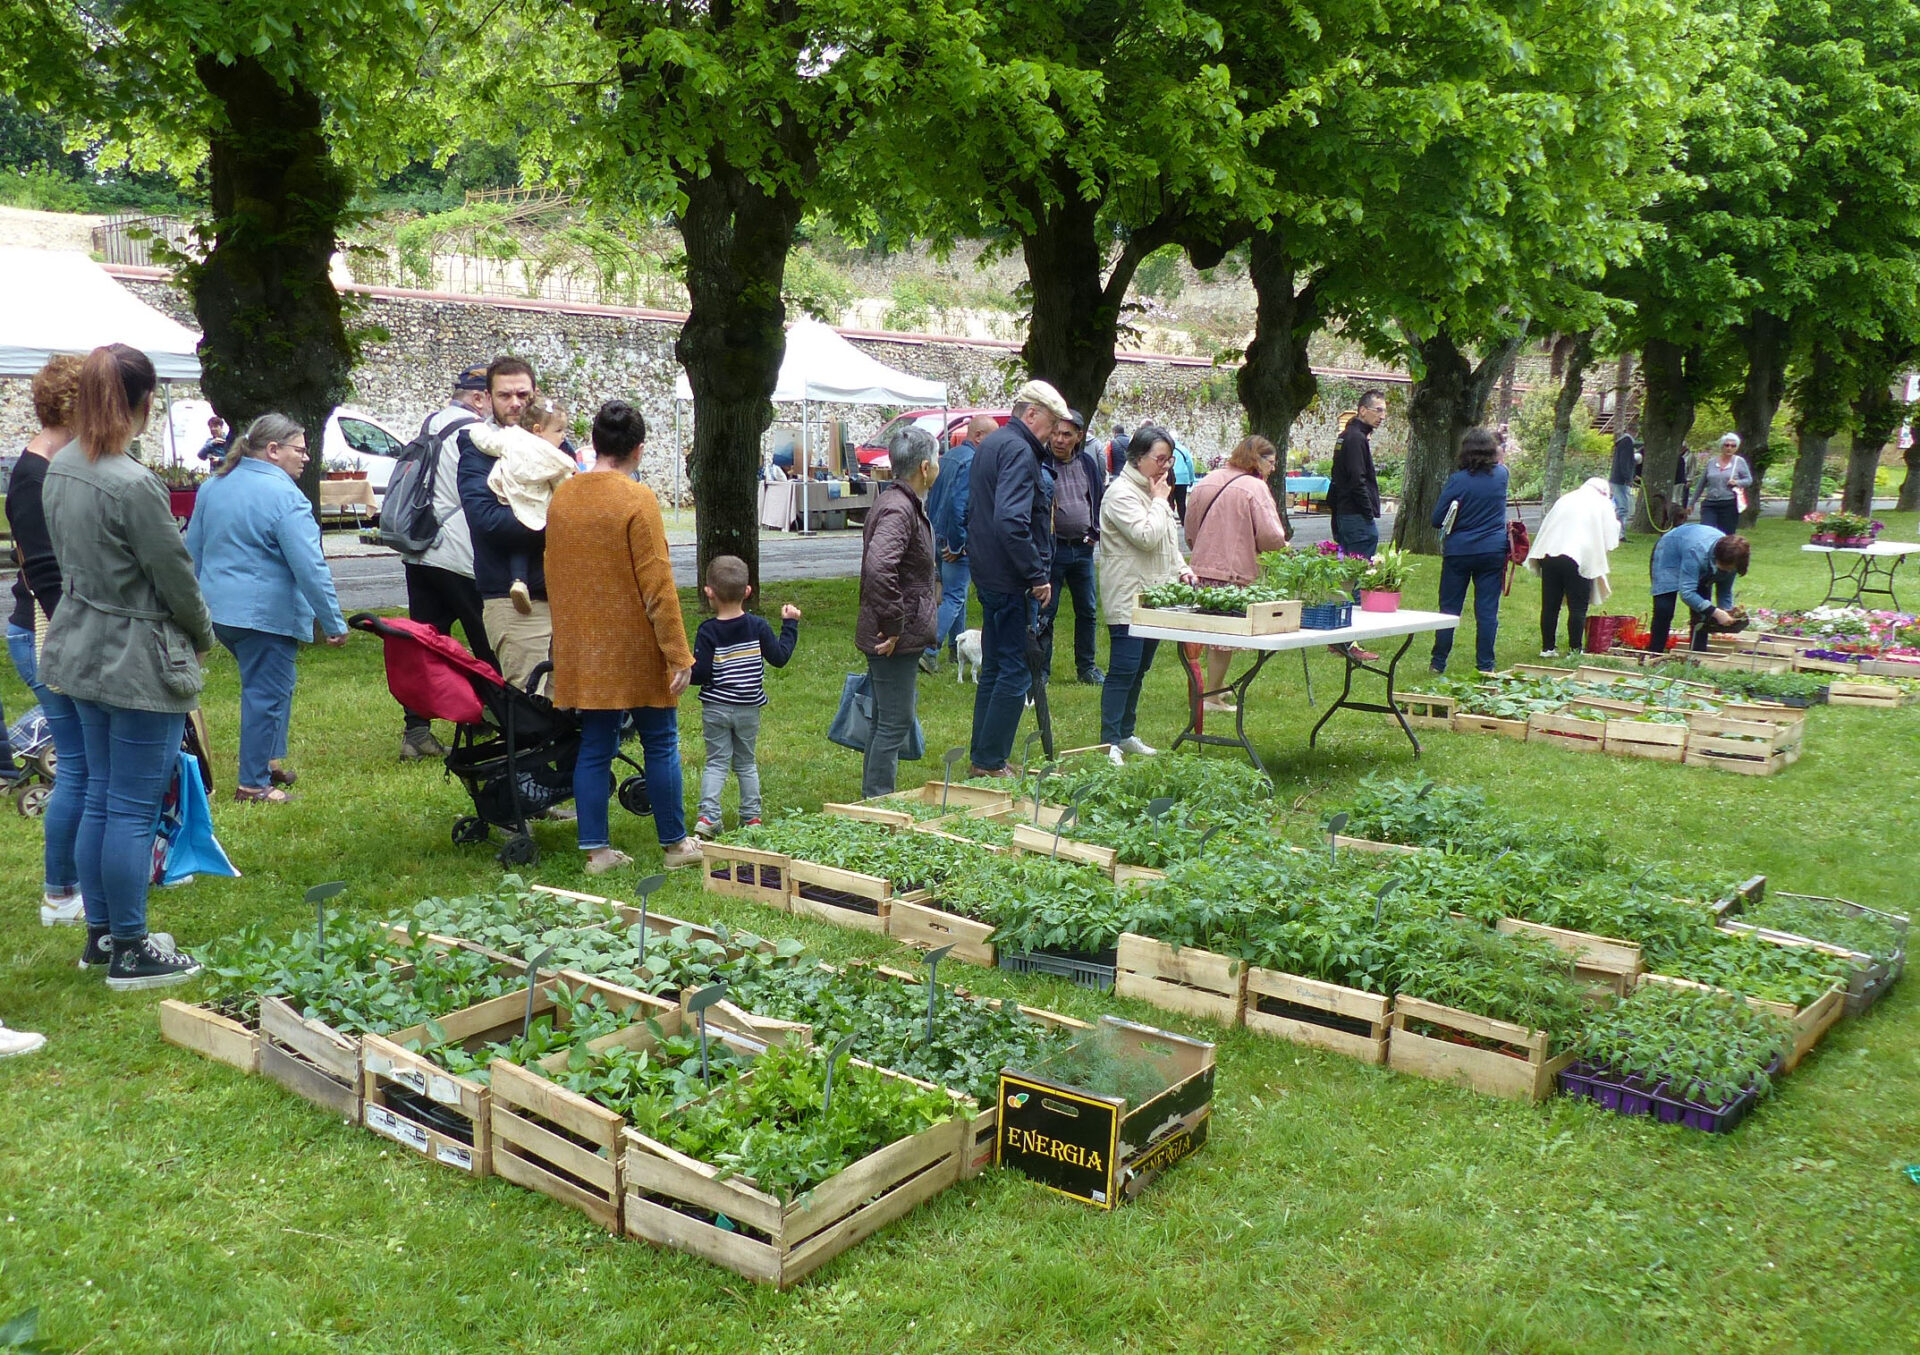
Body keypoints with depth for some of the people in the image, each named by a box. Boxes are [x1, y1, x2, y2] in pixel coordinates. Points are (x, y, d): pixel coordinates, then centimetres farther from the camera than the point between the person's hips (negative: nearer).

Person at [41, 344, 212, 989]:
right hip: (139, 663, -9)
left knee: (98, 799, 18)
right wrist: (203, 634, 3)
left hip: (83, 652, 9)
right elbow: (175, 575, -16)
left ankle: (100, 933, 29)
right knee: (134, 810, 1)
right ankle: (130, 951, 11)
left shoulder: (60, 468, 3)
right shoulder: (132, 484, -23)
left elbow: (67, 556, 11)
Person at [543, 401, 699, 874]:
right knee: (660, 745, 7)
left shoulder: (561, 496, 5)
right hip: (636, 649, -5)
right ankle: (675, 844, 16)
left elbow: (553, 574, 14)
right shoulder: (637, 499, -14)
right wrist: (678, 653, -11)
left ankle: (596, 850, 12)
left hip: (580, 649, 6)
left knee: (594, 747, 10)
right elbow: (657, 583, -15)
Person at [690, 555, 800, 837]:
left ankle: (707, 816, -8)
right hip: (749, 708, 2)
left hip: (715, 708, -2)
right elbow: (779, 657, 1)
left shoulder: (707, 631, -10)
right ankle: (751, 817, 16)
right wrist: (790, 624, 10)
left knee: (716, 762, 5)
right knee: (746, 763, 14)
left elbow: (700, 673, -14)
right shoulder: (758, 627, -5)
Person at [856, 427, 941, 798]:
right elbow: (878, 568, -36)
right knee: (896, 721, -4)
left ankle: (874, 798, 29)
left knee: (888, 719, 18)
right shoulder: (898, 509, -21)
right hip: (895, 640, -11)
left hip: (898, 636, 11)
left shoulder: (904, 503, 13)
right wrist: (892, 624, -28)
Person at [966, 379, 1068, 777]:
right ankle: (990, 764, -1)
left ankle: (981, 758, 22)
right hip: (1010, 580, -11)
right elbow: (1011, 521, -28)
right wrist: (1037, 575, -22)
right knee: (1016, 672, -5)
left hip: (989, 575, 11)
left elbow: (973, 509, 25)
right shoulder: (1019, 451, -17)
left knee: (994, 668, 16)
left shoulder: (992, 443, 16)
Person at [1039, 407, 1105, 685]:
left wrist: (1095, 533, 12)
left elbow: (1098, 497, 18)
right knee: (1045, 612, -1)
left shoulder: (1088, 462, 6)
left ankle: (1086, 666, 25)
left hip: (1083, 547, 5)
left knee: (1087, 611, 13)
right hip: (1052, 547, -5)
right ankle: (1041, 669, 10)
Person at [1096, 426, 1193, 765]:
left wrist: (1181, 569, 11)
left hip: (1153, 594, 10)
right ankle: (1109, 742, -7)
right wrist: (1160, 501, -12)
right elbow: (1147, 537, -23)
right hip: (1127, 597, -9)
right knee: (1123, 670, -10)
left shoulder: (1154, 491, 17)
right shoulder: (1121, 493, -13)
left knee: (1139, 669, 14)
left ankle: (1126, 735, 23)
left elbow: (1169, 540, 26)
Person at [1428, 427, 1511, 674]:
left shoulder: (1457, 480, -11)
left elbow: (1437, 519, -7)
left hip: (1459, 552, -2)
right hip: (1493, 551, 2)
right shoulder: (1501, 475, -1)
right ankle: (1485, 665, 6)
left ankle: (1438, 662, 12)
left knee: (1449, 607, 7)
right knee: (1487, 610, 4)